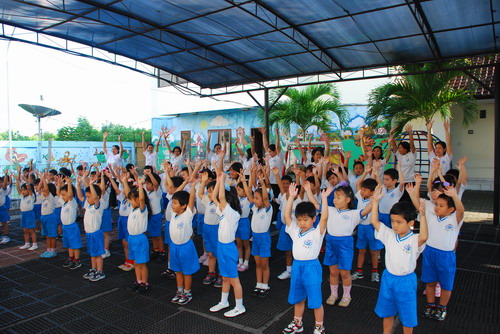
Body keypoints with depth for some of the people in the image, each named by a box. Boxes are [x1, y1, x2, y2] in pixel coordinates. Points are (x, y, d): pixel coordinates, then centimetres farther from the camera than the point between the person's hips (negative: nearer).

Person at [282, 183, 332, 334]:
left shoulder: (317, 233, -10)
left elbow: (324, 217, -24)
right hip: (297, 266, 5)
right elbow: (287, 215, -2)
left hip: (312, 266, -5)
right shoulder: (295, 231, 3)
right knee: (297, 298, 20)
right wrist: (291, 197, -8)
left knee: (316, 300, 6)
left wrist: (324, 198, -26)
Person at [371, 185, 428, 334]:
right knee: (386, 313, 22)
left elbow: (423, 237, -42)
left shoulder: (414, 240, -20)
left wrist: (422, 215, -48)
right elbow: (374, 221, -8)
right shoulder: (389, 235, -6)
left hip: (406, 281, -4)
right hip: (388, 278, 5)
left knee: (407, 317, 14)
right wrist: (376, 201, -14)